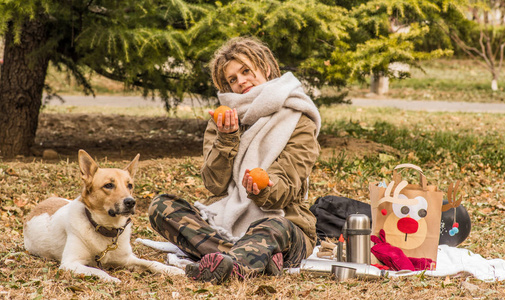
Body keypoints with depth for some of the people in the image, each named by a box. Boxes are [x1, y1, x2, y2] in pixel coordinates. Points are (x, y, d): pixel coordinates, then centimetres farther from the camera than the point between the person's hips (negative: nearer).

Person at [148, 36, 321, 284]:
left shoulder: (298, 122, 1)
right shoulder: (224, 119, 13)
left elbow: (283, 191, -9)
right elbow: (215, 185, 3)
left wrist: (261, 190, -32)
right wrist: (227, 139, -12)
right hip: (224, 221, 4)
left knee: (275, 227, -38)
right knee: (161, 206, -20)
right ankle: (257, 257, -36)